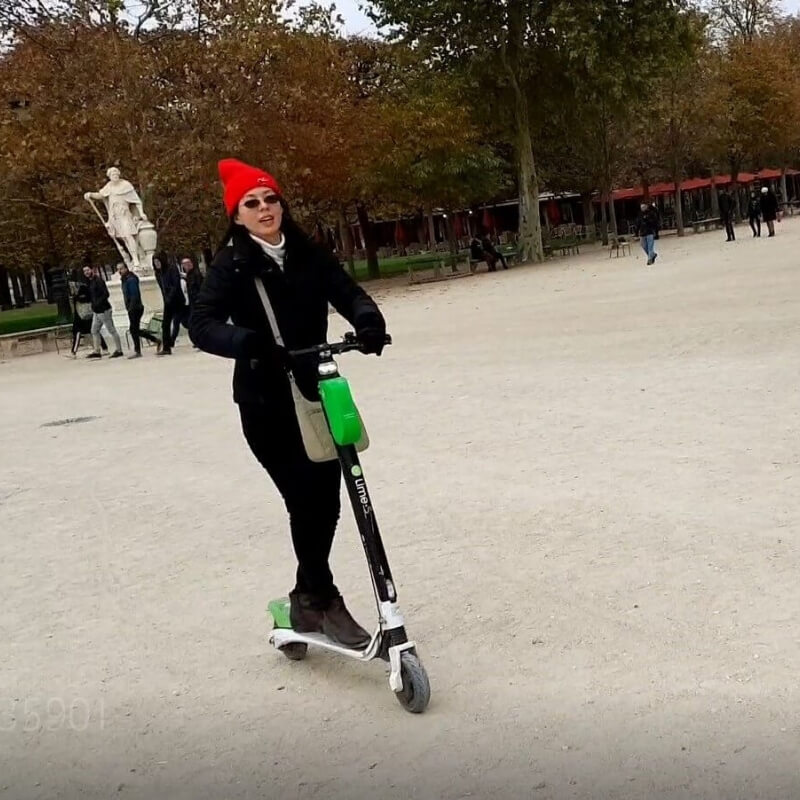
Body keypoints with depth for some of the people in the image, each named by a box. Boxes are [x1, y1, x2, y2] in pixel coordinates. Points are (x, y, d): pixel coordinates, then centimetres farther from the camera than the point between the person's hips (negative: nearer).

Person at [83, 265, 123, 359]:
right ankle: (96, 351, 13)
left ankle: (118, 350, 1)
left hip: (104, 310, -10)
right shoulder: (89, 282, 15)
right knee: (94, 331, 9)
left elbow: (106, 294, -20)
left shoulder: (98, 280, -12)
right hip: (96, 311, 10)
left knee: (112, 330, -3)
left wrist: (98, 303, -22)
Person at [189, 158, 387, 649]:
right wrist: (247, 342, -41)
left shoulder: (308, 255, 4)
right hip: (265, 403, -4)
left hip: (313, 391, 4)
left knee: (327, 497, 6)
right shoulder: (232, 266, -9)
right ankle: (320, 599, 10)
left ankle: (308, 596, 26)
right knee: (305, 499, -8)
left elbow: (346, 292, -6)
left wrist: (368, 319, -29)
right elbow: (203, 324, -21)